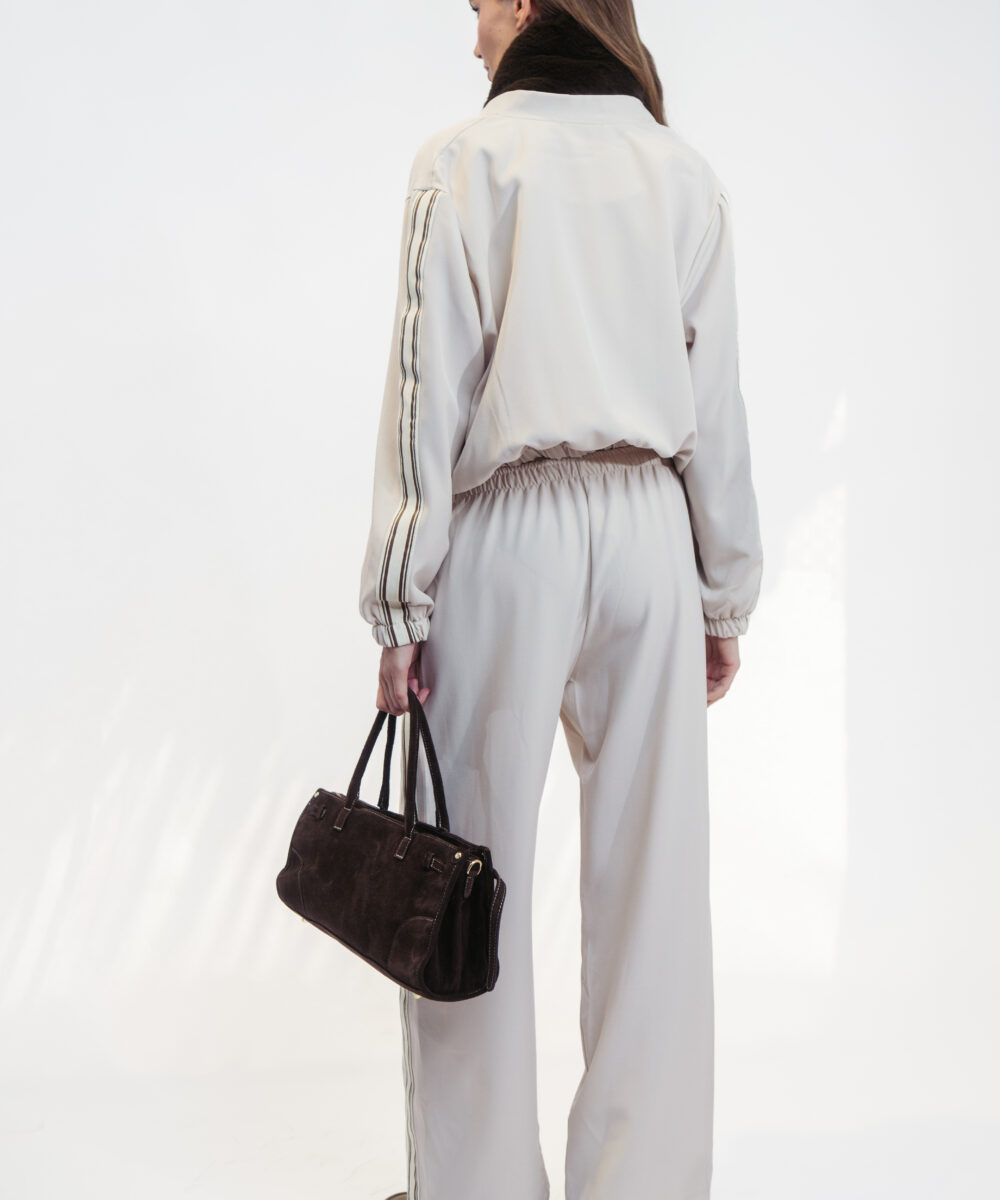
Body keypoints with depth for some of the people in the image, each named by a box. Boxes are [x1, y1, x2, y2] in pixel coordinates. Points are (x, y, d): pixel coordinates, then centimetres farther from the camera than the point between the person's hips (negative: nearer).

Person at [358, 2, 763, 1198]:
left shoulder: (464, 157, -3)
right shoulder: (686, 173, 9)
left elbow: (429, 391, -8)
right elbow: (716, 403, 8)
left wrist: (401, 604, -5)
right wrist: (726, 595, 14)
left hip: (510, 529, -4)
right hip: (646, 529, 4)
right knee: (651, 876, 8)